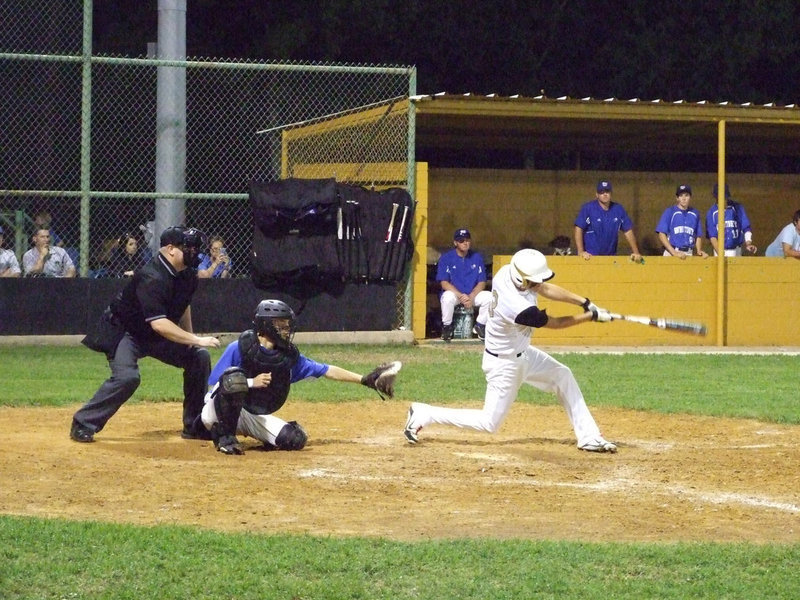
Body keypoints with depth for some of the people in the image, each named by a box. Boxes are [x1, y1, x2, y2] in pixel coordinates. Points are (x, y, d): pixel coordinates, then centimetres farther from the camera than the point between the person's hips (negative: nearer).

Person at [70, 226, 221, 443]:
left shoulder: (187, 274, -4)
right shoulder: (151, 278, -32)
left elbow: (184, 304, 18)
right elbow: (158, 324, -40)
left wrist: (190, 338, 9)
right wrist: (196, 340, -40)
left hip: (157, 336, 9)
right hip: (126, 332, -9)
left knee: (200, 357, 0)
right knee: (127, 376, -31)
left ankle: (195, 426, 9)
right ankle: (83, 424, -15)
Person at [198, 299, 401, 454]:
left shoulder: (289, 356, 1)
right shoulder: (239, 348, -15)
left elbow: (327, 371, 5)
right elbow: (213, 387, -15)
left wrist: (365, 380, 1)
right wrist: (251, 383, -26)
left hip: (256, 417, 5)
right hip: (218, 412, -5)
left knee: (295, 439, -17)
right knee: (234, 377, -37)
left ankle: (245, 431, 6)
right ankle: (225, 436, -20)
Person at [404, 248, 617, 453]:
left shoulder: (506, 272, -16)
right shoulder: (520, 309, -37)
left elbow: (547, 289, -3)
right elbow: (555, 323, -19)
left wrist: (586, 303, -9)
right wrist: (592, 316, -9)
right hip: (505, 364, -9)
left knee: (562, 376, 12)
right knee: (489, 422, 1)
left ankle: (588, 437, 18)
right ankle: (423, 414, 9)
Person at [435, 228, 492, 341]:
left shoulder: (477, 257, 2)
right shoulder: (446, 258, -6)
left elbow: (482, 283, -1)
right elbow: (444, 283, -13)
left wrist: (471, 297, -19)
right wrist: (460, 296, -26)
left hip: (473, 294, 3)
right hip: (454, 293, -3)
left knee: (488, 297, -24)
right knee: (448, 297, -37)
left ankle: (479, 326, -3)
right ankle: (446, 327, -12)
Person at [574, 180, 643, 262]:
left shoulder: (618, 210, 4)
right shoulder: (588, 208, -7)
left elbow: (628, 231, 8)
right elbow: (578, 229, -11)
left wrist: (636, 252, -1)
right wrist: (581, 252, -21)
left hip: (610, 258, 4)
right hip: (590, 257, -4)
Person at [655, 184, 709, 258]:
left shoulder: (695, 214, 11)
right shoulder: (670, 212, 0)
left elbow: (698, 236, 16)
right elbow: (661, 234, -6)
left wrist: (699, 251, -2)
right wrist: (674, 252, -15)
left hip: (689, 254, 3)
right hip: (671, 253, -3)